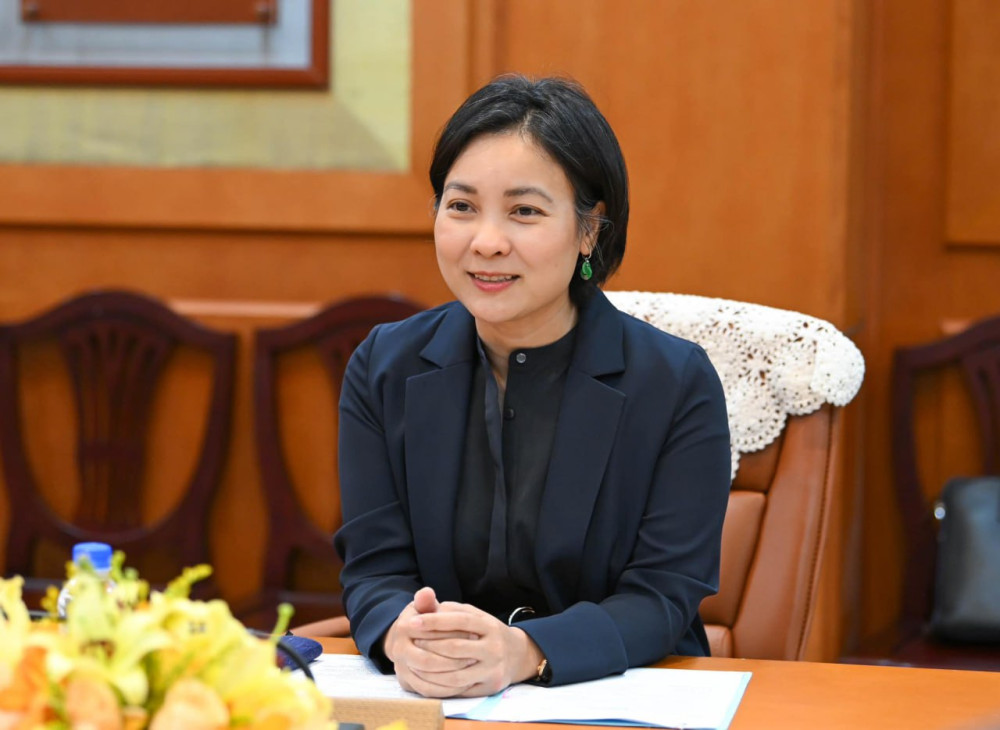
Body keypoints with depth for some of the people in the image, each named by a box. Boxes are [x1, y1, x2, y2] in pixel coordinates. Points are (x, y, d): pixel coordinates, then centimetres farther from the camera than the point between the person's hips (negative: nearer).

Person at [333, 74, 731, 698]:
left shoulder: (679, 384, -5)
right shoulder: (383, 370, 4)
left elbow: (662, 595, -9)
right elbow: (374, 566, 1)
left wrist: (523, 653, -27)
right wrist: (403, 640, -23)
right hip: (434, 704, 3)